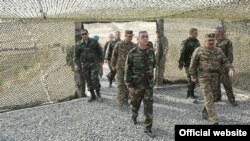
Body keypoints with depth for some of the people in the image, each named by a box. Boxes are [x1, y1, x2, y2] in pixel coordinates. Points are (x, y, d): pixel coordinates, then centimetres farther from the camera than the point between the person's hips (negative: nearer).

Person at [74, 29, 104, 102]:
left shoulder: (93, 42, 1)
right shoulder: (79, 44, 4)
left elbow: (100, 51, 9)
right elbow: (76, 55, 7)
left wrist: (101, 60, 8)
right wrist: (76, 64, 0)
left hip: (94, 63, -2)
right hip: (84, 65, 2)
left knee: (94, 78, -14)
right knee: (88, 81, 6)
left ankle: (98, 92, 6)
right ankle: (92, 95, 18)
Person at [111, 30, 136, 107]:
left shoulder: (134, 46, -1)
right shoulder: (119, 44, -6)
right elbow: (114, 55, 2)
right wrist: (113, 66, 5)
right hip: (120, 67, -2)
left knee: (127, 84, 7)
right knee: (121, 84, -7)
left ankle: (125, 99, 19)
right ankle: (120, 100, -3)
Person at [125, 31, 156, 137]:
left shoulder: (151, 52, 0)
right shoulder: (132, 53, -11)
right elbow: (127, 69, -10)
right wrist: (129, 84, -13)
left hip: (149, 84, 2)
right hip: (136, 84, -2)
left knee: (149, 106, -1)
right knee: (135, 103, 17)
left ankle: (148, 127, 6)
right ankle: (134, 116, 45)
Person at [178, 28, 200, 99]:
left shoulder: (197, 42, 13)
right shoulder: (186, 42, -8)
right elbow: (182, 54, -12)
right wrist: (181, 64, -15)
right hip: (189, 64, -7)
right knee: (191, 78, -6)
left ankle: (190, 93, 22)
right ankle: (190, 94, 2)